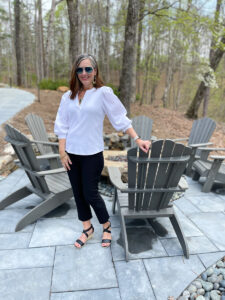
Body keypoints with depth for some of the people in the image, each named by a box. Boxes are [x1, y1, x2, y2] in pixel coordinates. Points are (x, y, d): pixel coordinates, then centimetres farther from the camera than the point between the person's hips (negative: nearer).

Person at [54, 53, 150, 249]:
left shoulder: (103, 93, -6)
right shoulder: (68, 96, 6)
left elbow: (120, 119, -5)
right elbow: (62, 126, 6)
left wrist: (137, 139, -10)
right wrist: (62, 152, 1)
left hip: (92, 154, -4)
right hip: (72, 153, 5)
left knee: (90, 194, 1)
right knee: (78, 193, 13)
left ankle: (107, 227, 29)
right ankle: (87, 229, 34)